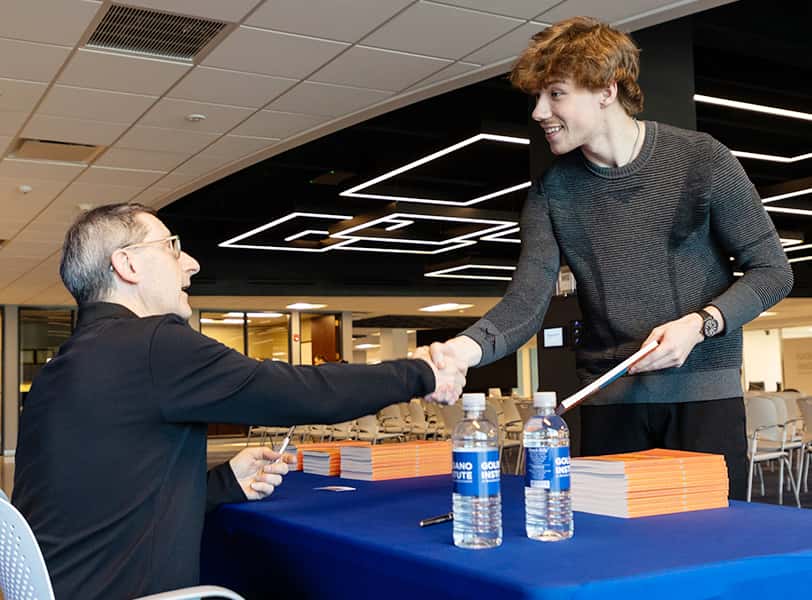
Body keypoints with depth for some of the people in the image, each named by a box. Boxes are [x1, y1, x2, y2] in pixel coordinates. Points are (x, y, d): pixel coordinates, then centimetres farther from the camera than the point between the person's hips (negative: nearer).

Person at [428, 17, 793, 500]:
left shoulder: (702, 160, -7)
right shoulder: (552, 191, 0)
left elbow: (772, 270, -2)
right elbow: (527, 301, -7)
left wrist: (700, 324, -18)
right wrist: (469, 347, -27)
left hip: (704, 388, -2)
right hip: (608, 399, 2)